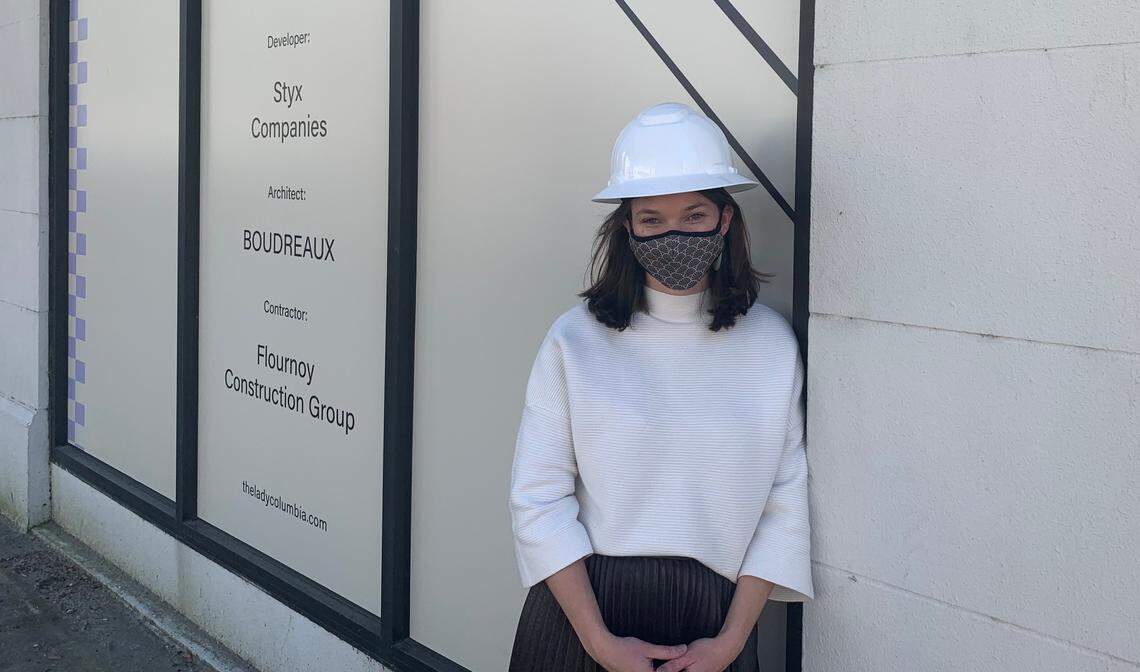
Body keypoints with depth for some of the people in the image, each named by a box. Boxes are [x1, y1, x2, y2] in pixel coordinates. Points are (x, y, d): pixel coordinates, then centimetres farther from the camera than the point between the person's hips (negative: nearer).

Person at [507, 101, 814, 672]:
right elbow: (538, 498, -8)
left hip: (714, 613, 1)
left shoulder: (772, 343, 0)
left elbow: (786, 502, -1)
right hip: (581, 607, -1)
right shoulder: (575, 339, -6)